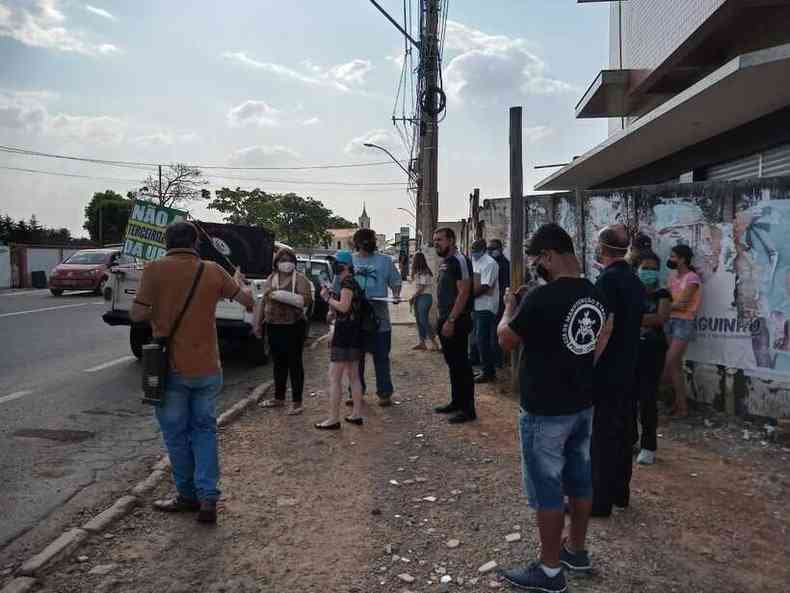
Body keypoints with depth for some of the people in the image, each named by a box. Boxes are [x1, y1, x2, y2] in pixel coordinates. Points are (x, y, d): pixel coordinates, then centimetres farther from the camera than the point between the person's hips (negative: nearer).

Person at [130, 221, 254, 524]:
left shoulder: (155, 269, -9)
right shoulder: (213, 271, -1)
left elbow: (137, 314, -14)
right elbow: (247, 299, 9)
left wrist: (158, 308, 8)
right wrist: (239, 280, 30)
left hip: (171, 367, -2)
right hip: (207, 368, 2)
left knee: (176, 433, 13)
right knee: (204, 430, 15)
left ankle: (188, 495, 26)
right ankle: (208, 497, 8)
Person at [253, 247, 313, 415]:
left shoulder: (300, 279, -6)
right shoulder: (271, 279, 11)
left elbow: (307, 300, -20)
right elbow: (263, 301, 17)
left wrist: (281, 295, -24)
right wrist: (258, 324, 17)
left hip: (293, 327, -6)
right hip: (273, 326, 6)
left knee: (294, 364, -1)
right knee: (278, 363, 16)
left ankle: (297, 402, 6)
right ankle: (279, 398, 29)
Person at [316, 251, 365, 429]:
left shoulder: (347, 282, -13)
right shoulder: (352, 282, 18)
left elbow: (343, 307, -24)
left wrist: (327, 297, -11)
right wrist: (329, 295, 6)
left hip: (345, 333, -11)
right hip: (353, 334, 11)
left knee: (334, 377, -7)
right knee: (353, 376, 15)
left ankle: (333, 419, -5)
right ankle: (357, 414, 22)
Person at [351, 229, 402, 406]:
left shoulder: (385, 261, 8)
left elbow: (395, 282, 11)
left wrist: (396, 294, -9)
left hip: (379, 317, -1)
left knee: (381, 357, 3)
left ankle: (385, 393, 10)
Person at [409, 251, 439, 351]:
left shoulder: (424, 272, -12)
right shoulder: (417, 272, 14)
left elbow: (422, 287, -15)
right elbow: (417, 287, 11)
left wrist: (413, 297, -10)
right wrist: (413, 298, 4)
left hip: (424, 297, -9)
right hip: (418, 297, 9)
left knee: (423, 320, -10)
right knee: (419, 321, 8)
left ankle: (434, 342, -6)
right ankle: (422, 343, 12)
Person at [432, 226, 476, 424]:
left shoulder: (460, 260, -14)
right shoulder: (444, 262, 15)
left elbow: (463, 293, -20)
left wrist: (451, 321, -22)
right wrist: (442, 319, 14)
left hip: (457, 322, -9)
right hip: (445, 320, 10)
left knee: (461, 365, -4)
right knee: (452, 363, 16)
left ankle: (468, 409, 3)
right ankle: (456, 402, 26)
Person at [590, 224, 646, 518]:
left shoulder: (608, 279, -18)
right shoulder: (634, 279, 9)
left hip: (605, 372, -9)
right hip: (628, 370, 9)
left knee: (601, 435, 0)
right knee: (622, 431, 16)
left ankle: (600, 500, 9)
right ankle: (619, 492, 29)